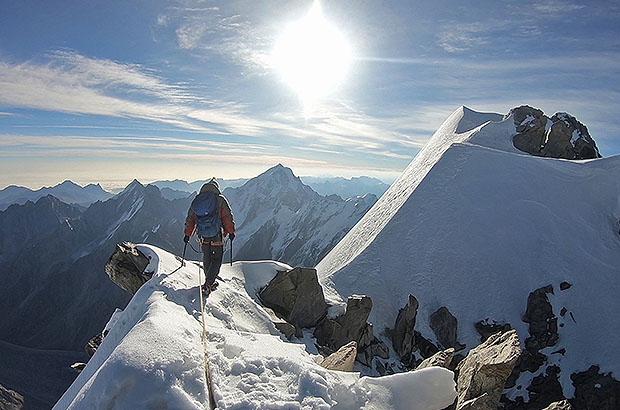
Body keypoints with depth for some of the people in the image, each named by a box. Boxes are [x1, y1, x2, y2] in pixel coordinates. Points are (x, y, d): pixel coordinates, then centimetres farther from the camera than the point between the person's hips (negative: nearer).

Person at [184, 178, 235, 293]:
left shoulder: (196, 200, 5)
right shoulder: (220, 199, -9)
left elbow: (190, 219, 12)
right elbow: (228, 217, -6)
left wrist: (187, 234, 20)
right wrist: (231, 232, 6)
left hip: (202, 236, 5)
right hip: (216, 236, -4)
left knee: (206, 258, 19)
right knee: (216, 259, 4)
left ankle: (210, 280, 29)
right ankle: (208, 283, -4)